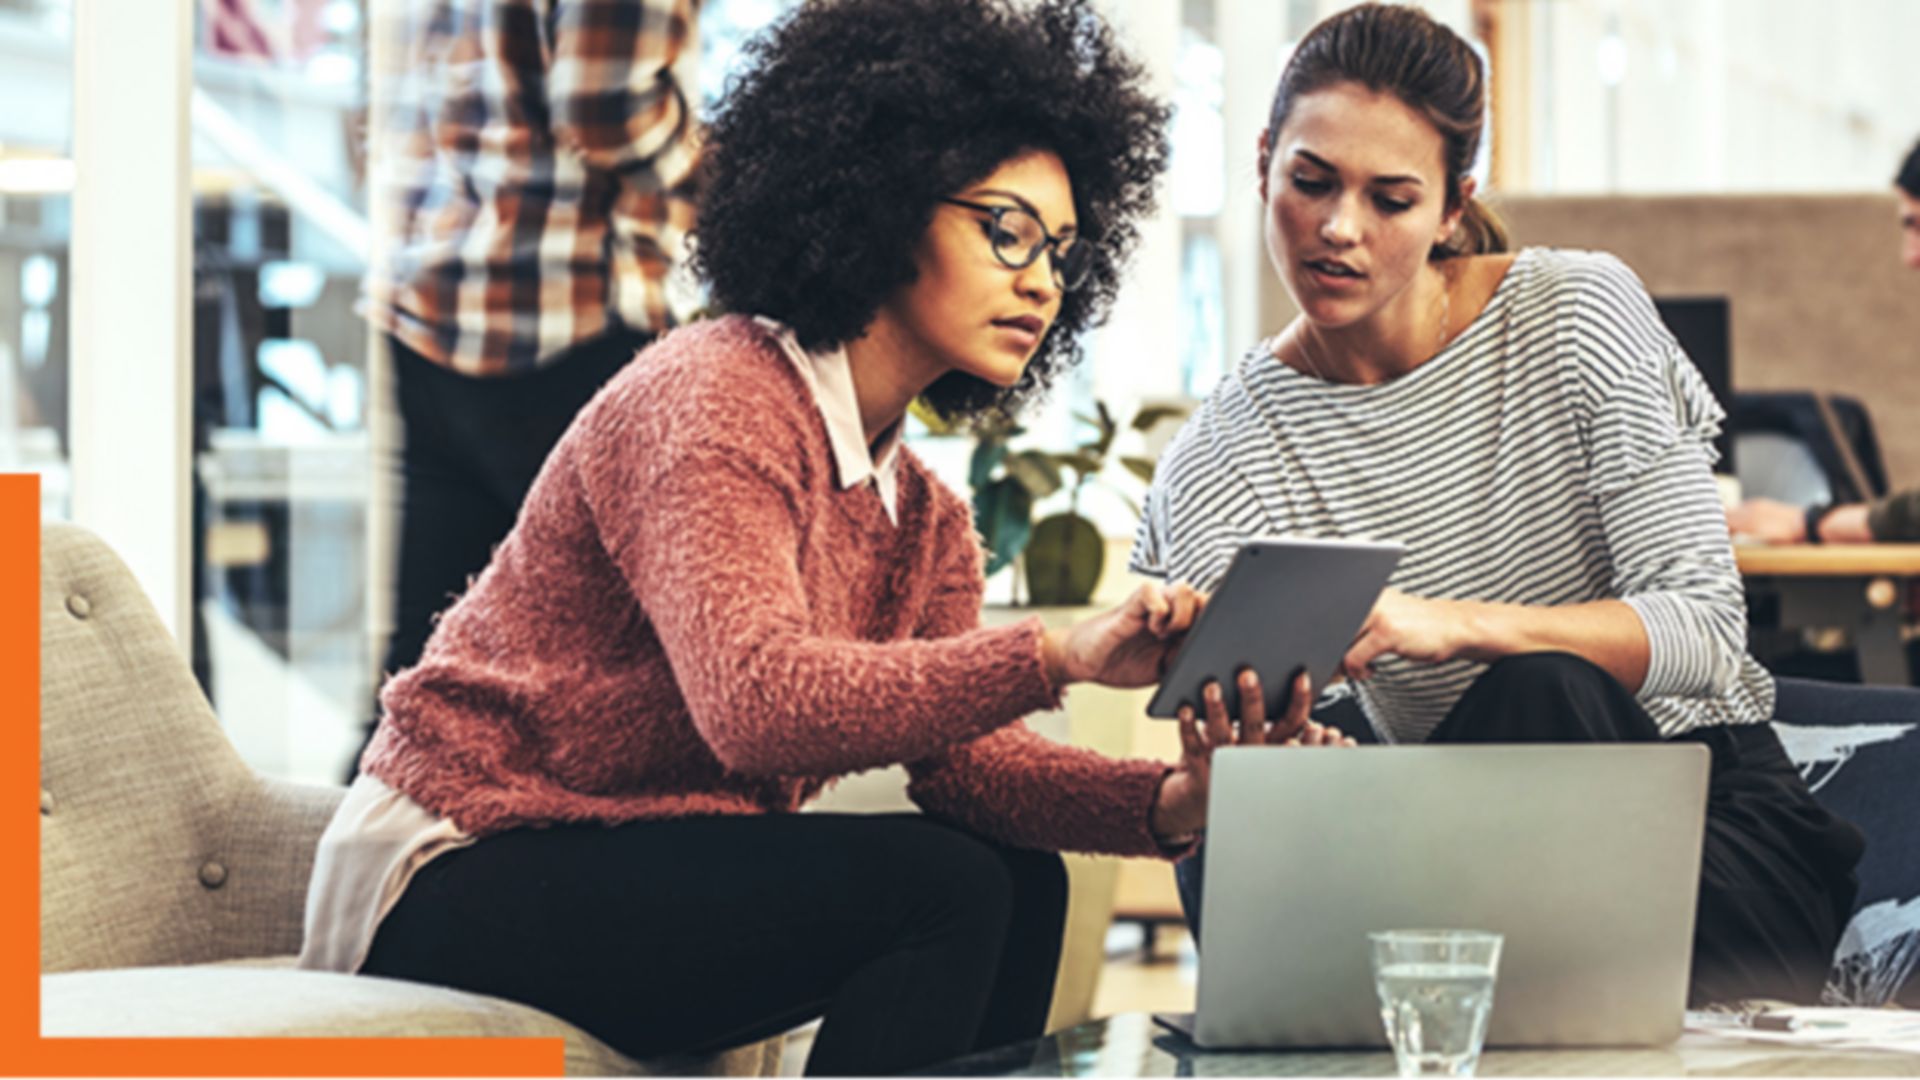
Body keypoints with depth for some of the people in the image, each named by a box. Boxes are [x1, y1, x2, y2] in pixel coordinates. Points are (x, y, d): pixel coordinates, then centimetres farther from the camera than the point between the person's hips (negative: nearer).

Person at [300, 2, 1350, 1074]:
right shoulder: (714, 402, -17)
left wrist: (1170, 801, -20)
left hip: (640, 877, 9)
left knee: (1018, 885, -1)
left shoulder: (922, 516, 12)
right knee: (934, 890, -22)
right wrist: (1054, 656, -40)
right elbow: (756, 704, -33)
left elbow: (962, 755, -2)